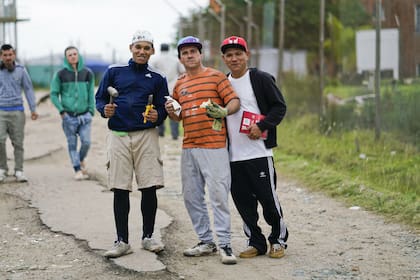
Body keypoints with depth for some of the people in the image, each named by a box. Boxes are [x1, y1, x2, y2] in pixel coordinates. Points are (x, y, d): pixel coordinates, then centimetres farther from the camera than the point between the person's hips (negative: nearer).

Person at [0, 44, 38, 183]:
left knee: (18, 142, 1)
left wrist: (33, 109, 0)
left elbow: (28, 89, 5)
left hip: (17, 111, 0)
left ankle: (19, 171, 8)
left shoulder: (21, 70, 1)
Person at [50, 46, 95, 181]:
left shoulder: (87, 73, 5)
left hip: (84, 115, 1)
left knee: (86, 142, -5)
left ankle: (81, 159, 25)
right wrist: (61, 110, -5)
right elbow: (53, 94, 4)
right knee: (72, 144, 2)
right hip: (68, 116, -1)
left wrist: (91, 111, 3)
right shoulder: (60, 74, -1)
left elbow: (91, 93, 10)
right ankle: (77, 169, 12)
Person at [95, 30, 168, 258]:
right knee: (120, 190, 0)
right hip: (118, 135, 0)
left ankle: (148, 237, 12)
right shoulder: (114, 72, 8)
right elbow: (99, 98, 10)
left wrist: (157, 116, -12)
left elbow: (163, 109, 10)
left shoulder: (157, 79, 10)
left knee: (149, 188, -3)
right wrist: (105, 110, -11)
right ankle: (122, 241, 6)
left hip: (146, 135, 0)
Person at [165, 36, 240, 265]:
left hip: (214, 145, -7)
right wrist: (171, 112, 2)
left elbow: (234, 101, -4)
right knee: (191, 196, 9)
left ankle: (225, 244, -7)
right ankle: (206, 242, 19)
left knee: (218, 195, -10)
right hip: (188, 147, 7)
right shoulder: (179, 84, 17)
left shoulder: (215, 76, 0)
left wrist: (223, 111, -25)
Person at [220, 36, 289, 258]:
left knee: (268, 198, -2)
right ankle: (256, 242, 18)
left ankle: (279, 239, 15)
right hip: (233, 155, 5)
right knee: (243, 201, 7)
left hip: (259, 152, -5)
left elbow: (280, 107, -5)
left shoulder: (261, 79, -2)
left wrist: (261, 126, -16)